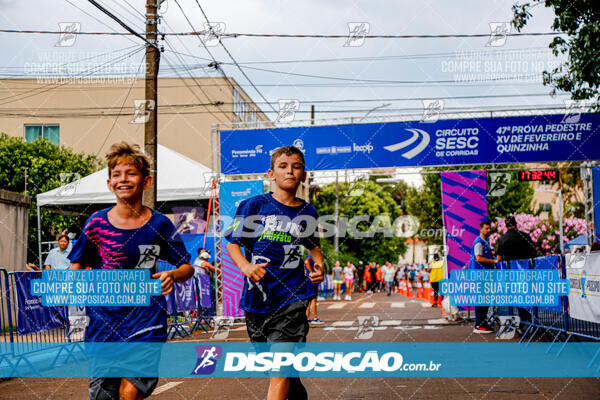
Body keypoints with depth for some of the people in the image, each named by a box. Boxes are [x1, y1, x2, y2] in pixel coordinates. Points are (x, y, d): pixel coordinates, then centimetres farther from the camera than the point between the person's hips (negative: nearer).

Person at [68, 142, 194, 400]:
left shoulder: (159, 224, -1)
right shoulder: (97, 223, 0)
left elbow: (187, 267, 5)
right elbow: (77, 265, 9)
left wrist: (173, 275, -16)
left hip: (146, 319, -1)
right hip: (103, 318, 2)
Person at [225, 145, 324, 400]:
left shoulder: (308, 212, 9)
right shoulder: (254, 205, 0)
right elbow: (232, 242, 2)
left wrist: (319, 265, 7)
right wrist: (246, 267, -17)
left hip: (292, 296, 0)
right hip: (257, 298, 1)